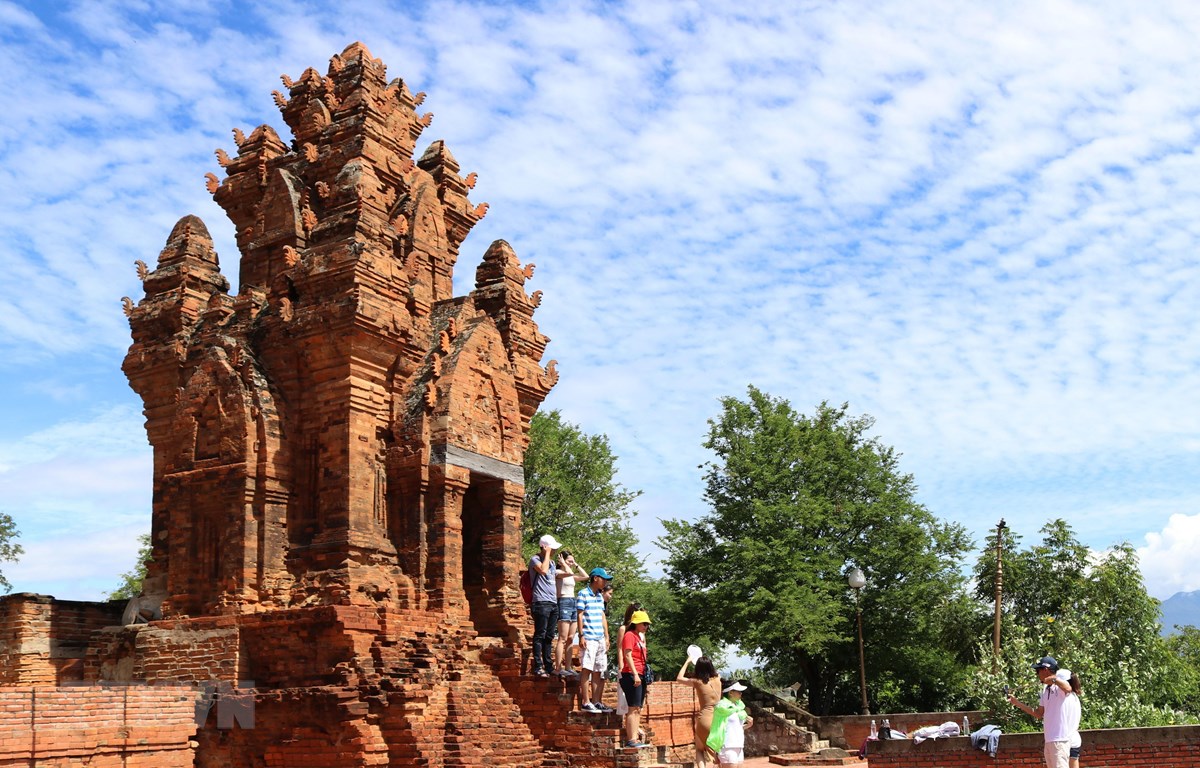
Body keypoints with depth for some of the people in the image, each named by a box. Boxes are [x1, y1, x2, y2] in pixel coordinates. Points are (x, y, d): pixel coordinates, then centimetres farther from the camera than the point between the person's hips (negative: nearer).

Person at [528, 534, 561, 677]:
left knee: (549, 636, 10)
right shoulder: (535, 560, -4)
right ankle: (538, 667, -7)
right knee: (540, 635, -8)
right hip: (541, 602, -8)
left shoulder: (552, 562, 21)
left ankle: (549, 666, 13)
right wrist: (547, 554, -13)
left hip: (553, 603, 8)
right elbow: (543, 570, -24)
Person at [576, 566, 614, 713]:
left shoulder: (600, 596, 18)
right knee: (587, 669, -7)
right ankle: (586, 703, -5)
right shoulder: (583, 594, -5)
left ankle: (596, 701, 13)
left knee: (598, 671, 8)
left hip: (600, 639, 8)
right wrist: (581, 636, -14)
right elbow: (580, 616, -9)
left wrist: (606, 636, 16)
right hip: (589, 639, -8)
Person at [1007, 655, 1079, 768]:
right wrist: (1017, 703, 18)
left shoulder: (1061, 678, -10)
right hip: (1049, 740, 10)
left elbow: (1068, 689, -35)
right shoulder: (1045, 690, 17)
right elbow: (1039, 714, 19)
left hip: (1060, 739, -10)